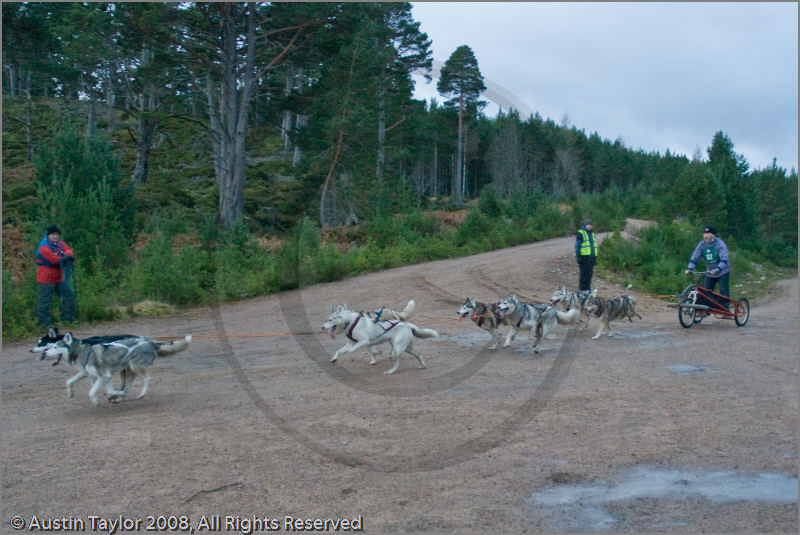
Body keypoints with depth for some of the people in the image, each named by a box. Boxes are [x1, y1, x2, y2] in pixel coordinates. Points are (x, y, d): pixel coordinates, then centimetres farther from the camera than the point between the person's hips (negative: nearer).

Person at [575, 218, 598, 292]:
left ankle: (588, 289, 15)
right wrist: (578, 257, -12)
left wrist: (595, 258, 19)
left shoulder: (592, 234, 20)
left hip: (591, 257, 6)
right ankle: (582, 289, -1)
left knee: (590, 274, 8)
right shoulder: (580, 233, -1)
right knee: (584, 274, -6)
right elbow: (577, 246, -5)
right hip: (584, 257, -6)